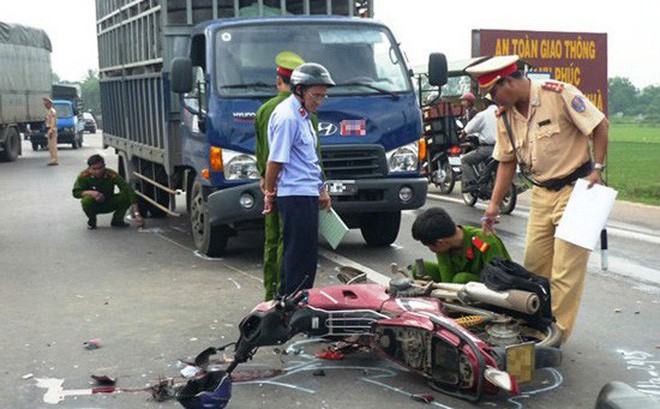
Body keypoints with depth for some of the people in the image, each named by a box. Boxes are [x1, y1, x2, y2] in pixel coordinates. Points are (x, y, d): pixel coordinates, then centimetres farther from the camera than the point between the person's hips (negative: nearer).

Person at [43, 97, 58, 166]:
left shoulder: (52, 111, -13)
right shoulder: (48, 111, 18)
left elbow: (53, 122, -20)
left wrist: (51, 131, -26)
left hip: (52, 130, -10)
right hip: (49, 130, 10)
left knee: (53, 145, -10)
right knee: (50, 146, 10)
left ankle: (55, 160, -11)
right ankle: (53, 160, 13)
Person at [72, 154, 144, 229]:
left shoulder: (112, 175, -26)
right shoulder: (84, 176, -21)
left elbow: (129, 190, -33)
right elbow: (75, 192, -15)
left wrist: (136, 214, -43)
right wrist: (91, 192, -37)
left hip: (109, 205, 0)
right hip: (94, 206, 0)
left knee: (127, 196, -26)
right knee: (87, 199, -35)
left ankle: (117, 220, -2)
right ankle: (91, 221, -3)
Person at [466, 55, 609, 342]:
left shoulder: (558, 94, -15)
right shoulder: (504, 115, 4)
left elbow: (600, 126, -9)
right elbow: (506, 162, 11)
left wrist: (597, 169, -15)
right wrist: (494, 205, 6)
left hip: (575, 188, -6)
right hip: (541, 194, 6)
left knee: (566, 270, -6)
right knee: (534, 264, 7)